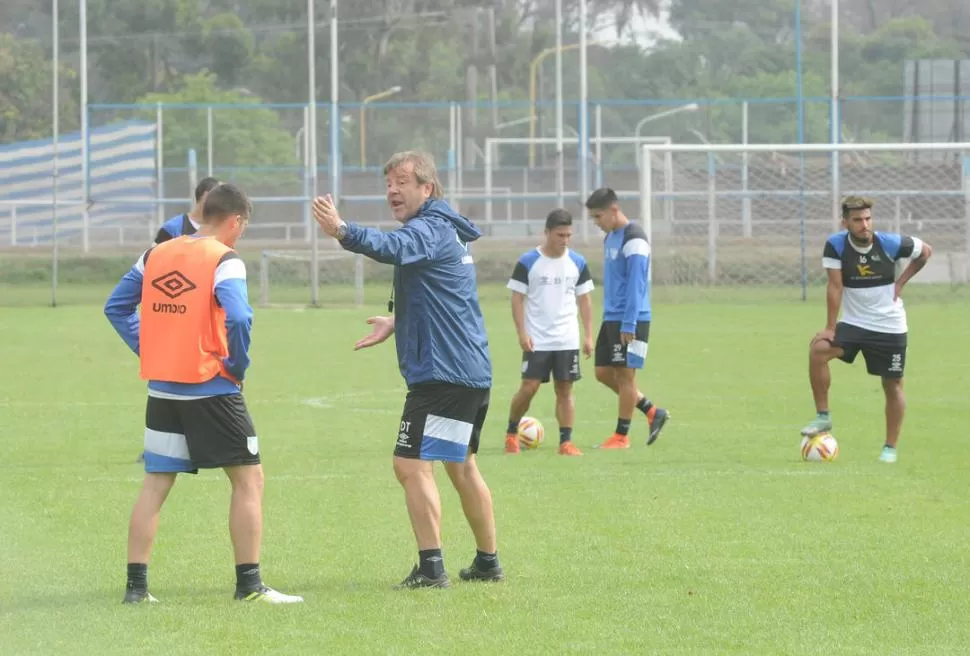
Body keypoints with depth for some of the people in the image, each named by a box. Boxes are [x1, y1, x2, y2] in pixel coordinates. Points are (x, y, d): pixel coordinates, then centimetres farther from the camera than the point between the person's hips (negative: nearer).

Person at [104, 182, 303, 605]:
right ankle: (249, 584, 1)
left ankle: (136, 585, 8)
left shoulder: (156, 255, 9)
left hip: (162, 390, 6)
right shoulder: (224, 260, -11)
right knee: (248, 478, 4)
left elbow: (116, 307, 15)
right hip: (211, 390, -6)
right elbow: (238, 318, -25)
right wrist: (238, 365, -9)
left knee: (155, 483, 11)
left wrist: (148, 350, 13)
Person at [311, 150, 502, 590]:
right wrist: (398, 323, 30)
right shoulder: (448, 233, 19)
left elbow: (394, 248, -38)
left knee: (412, 464, -12)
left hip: (441, 371, -11)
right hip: (472, 371, 11)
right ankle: (488, 563, 28)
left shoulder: (430, 230, -14)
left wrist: (343, 231, -53)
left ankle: (431, 568, -15)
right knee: (461, 466, 20)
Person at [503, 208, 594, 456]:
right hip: (537, 340, -3)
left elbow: (584, 300, 11)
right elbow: (517, 298, -2)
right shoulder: (527, 262, -5)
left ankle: (566, 441, 4)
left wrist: (588, 335, 5)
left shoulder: (577, 263, 5)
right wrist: (522, 333, -10)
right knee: (529, 387, -6)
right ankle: (511, 434, 12)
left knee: (565, 390, 2)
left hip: (567, 340, 3)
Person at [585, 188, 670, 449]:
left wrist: (628, 324, -21)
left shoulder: (633, 239, -15)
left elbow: (635, 285, -19)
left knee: (624, 374, -2)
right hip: (611, 319, 9)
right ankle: (653, 412, 19)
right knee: (603, 372, 9)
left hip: (631, 320, -9)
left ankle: (621, 436, 6)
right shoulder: (610, 238, 14)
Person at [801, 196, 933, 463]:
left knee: (893, 385, 4)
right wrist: (830, 329, -16)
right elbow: (835, 286, -13)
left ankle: (890, 448, 19)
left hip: (890, 327, 0)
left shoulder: (890, 244, -14)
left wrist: (901, 282, -1)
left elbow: (926, 251, 4)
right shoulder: (835, 245, -14)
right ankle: (823, 417, -11)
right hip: (853, 323, 0)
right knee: (818, 349, -24)